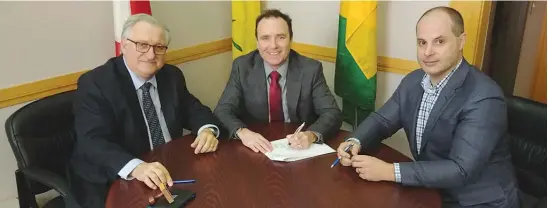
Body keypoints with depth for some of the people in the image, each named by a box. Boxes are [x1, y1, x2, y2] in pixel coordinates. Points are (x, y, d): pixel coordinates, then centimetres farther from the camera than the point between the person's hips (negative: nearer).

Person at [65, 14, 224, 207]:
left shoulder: (172, 75, 4)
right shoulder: (94, 84, -12)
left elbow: (193, 110, 11)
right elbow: (93, 142, -22)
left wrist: (207, 130, -13)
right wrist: (136, 167, -40)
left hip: (171, 173, 5)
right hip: (114, 184, -4)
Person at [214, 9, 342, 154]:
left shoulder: (311, 69, -7)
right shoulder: (242, 67, -4)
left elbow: (332, 114, -10)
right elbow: (222, 111, -9)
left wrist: (312, 135, -31)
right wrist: (242, 132, -30)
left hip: (299, 150, 0)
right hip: (257, 149, 1)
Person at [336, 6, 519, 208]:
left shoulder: (484, 98, -23)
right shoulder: (413, 81, -2)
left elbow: (460, 170, -28)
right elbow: (381, 120, 6)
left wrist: (389, 171, -30)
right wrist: (354, 142, -14)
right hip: (434, 190, 6)